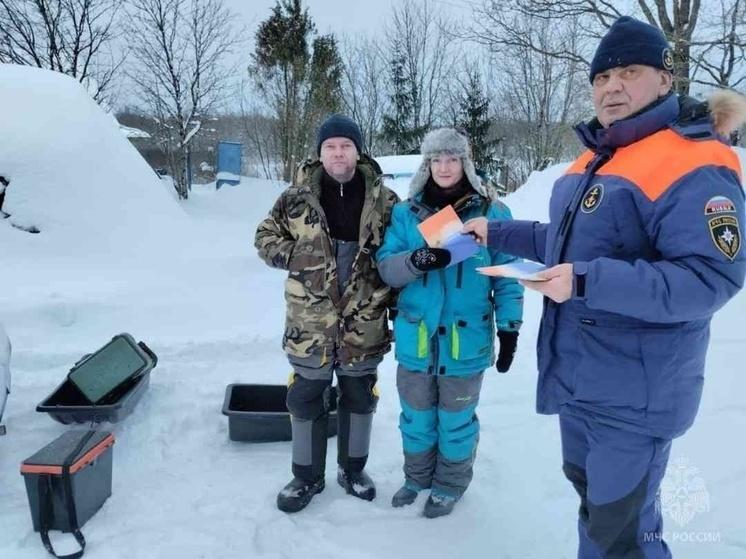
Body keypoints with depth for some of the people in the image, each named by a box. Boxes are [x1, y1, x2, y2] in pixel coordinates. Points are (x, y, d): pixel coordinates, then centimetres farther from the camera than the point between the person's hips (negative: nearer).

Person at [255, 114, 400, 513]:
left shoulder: (383, 199, -2)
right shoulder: (297, 196, -3)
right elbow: (265, 237, 6)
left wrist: (397, 303, 1)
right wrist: (292, 255, -12)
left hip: (363, 322, 1)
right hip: (311, 321, 0)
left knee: (359, 398, 16)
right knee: (306, 399, 12)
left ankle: (353, 469, 38)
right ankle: (307, 476, 32)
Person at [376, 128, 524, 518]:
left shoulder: (492, 214, -4)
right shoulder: (406, 213, 2)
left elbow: (507, 278, 0)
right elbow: (386, 267, -3)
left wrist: (509, 329, -2)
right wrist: (416, 260, -23)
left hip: (466, 340, -2)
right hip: (416, 338, 3)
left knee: (456, 419, 13)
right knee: (415, 416, 17)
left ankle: (450, 484, 36)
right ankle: (417, 477, 41)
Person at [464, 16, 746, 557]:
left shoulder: (693, 165, -18)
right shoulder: (596, 157, 10)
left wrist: (589, 284, -32)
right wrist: (497, 233, 16)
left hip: (634, 393, -8)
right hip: (577, 378, 9)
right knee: (592, 495, 25)